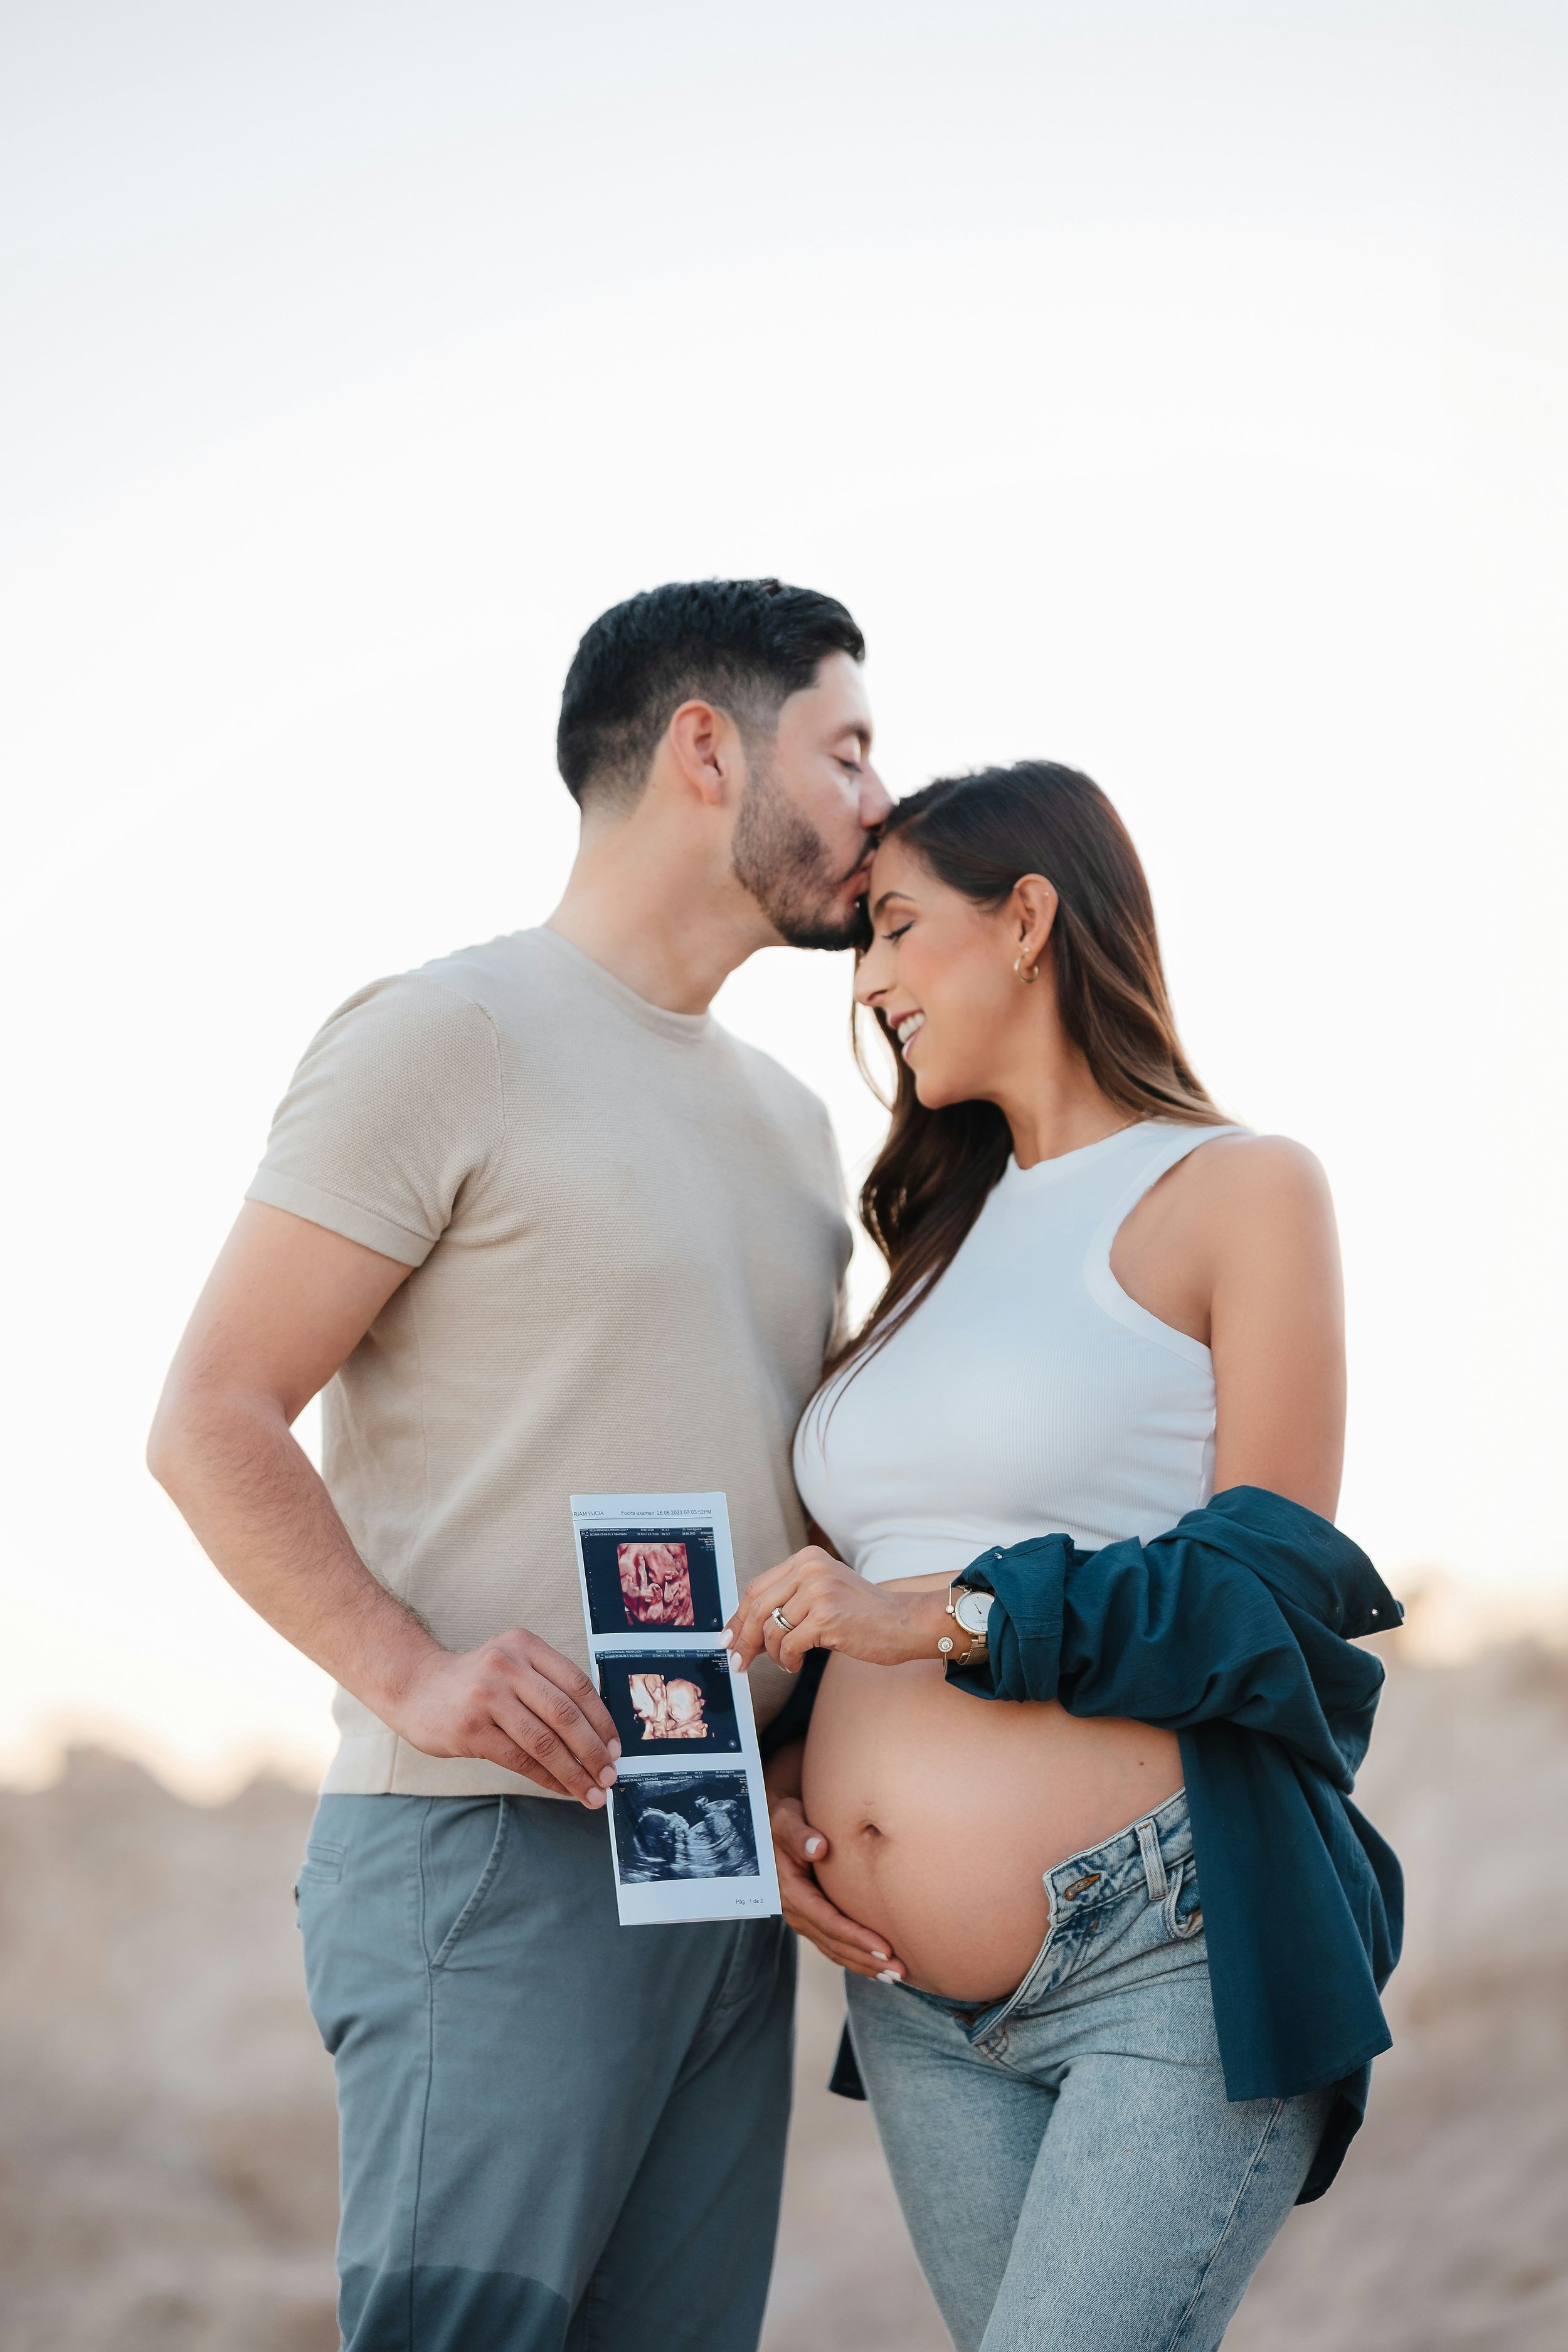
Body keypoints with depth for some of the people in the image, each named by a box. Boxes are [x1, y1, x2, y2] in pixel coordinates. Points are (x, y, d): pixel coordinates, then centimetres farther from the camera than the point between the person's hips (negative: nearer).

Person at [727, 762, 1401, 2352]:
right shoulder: (946, 1240, 19)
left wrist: (942, 1614, -16)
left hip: (1177, 1956, -6)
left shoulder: (1238, 1191, 1)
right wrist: (777, 1771, 4)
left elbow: (1268, 1586, -8)